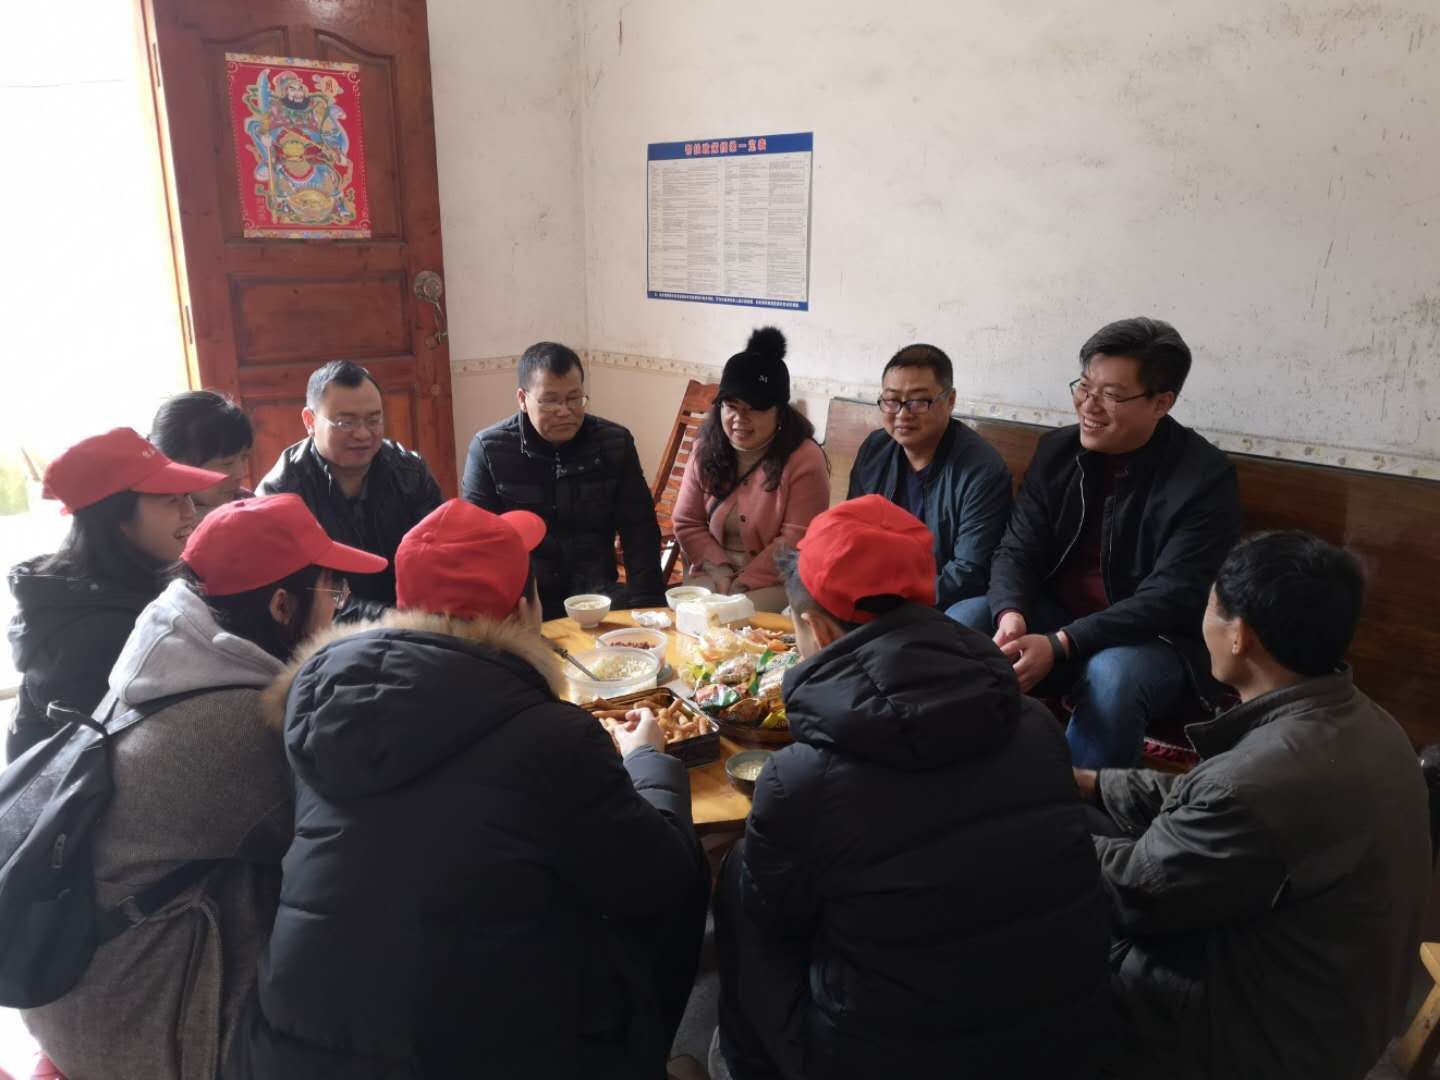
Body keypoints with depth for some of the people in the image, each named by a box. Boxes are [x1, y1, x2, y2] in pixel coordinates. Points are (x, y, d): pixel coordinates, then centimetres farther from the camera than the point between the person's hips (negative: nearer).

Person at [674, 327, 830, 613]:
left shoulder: (804, 459, -12)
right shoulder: (706, 449, 3)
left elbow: (796, 540, -14)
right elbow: (687, 523, 4)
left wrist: (745, 582, -16)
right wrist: (720, 571, -10)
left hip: (776, 580, -4)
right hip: (712, 574, 4)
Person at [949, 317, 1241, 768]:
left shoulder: (1205, 478, -15)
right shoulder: (1057, 451, 1)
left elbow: (1169, 599, -22)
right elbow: (1018, 550, -1)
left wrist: (1061, 645, -33)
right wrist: (1011, 614, -25)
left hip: (1156, 642, -4)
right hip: (1059, 619, 5)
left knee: (1112, 674, -37)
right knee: (963, 620, -20)